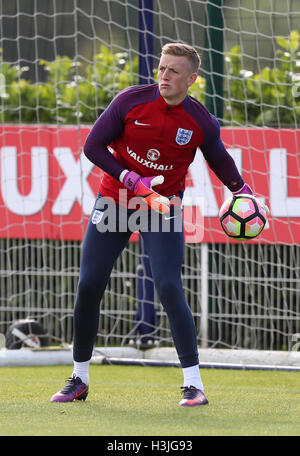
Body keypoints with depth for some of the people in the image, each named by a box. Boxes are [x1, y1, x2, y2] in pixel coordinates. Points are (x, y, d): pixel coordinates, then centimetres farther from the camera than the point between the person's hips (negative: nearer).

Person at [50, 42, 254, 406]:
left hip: (163, 208, -1)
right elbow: (93, 146, -7)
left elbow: (218, 158, 13)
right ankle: (79, 379, 16)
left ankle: (194, 384, -11)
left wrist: (242, 191, 5)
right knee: (88, 286, -1)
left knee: (169, 288, -18)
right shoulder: (130, 101, -11)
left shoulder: (202, 123, -8)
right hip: (114, 200, 2)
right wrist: (132, 180, -17)